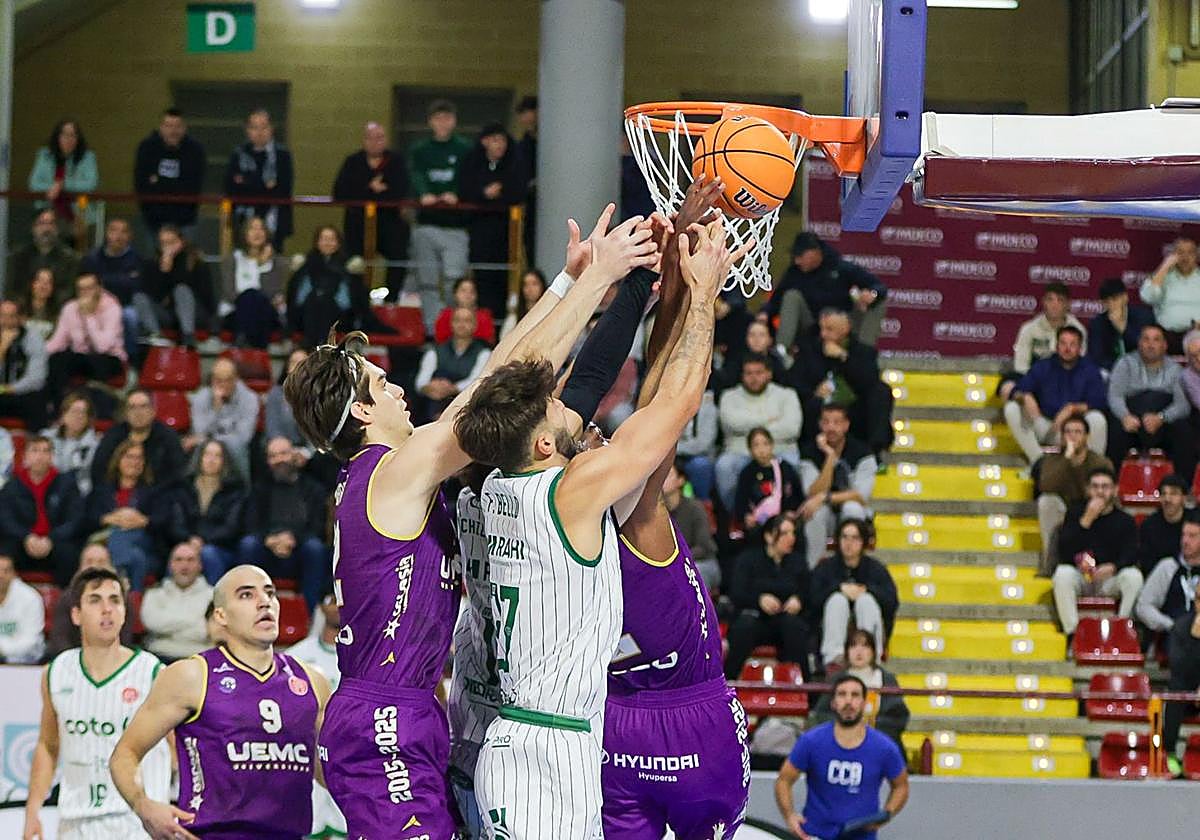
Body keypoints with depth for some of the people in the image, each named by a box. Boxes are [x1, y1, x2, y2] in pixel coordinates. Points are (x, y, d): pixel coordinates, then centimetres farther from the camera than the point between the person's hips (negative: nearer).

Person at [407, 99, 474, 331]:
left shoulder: (465, 149, 7)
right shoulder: (419, 150, 12)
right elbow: (415, 176, -3)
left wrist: (456, 195, -24)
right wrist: (424, 195, -25)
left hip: (455, 226, -3)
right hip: (426, 224, 3)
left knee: (455, 282, -13)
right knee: (427, 283, 5)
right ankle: (431, 328, 11)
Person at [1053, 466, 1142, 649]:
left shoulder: (1125, 521, 6)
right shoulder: (1075, 513, 5)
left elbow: (1130, 556, -8)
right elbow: (1064, 552, -9)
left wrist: (1113, 567, -31)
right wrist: (1086, 520, -18)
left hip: (1110, 578, 0)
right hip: (1079, 576, 0)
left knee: (1134, 576, -30)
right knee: (1062, 574, -33)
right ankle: (1073, 634, -31)